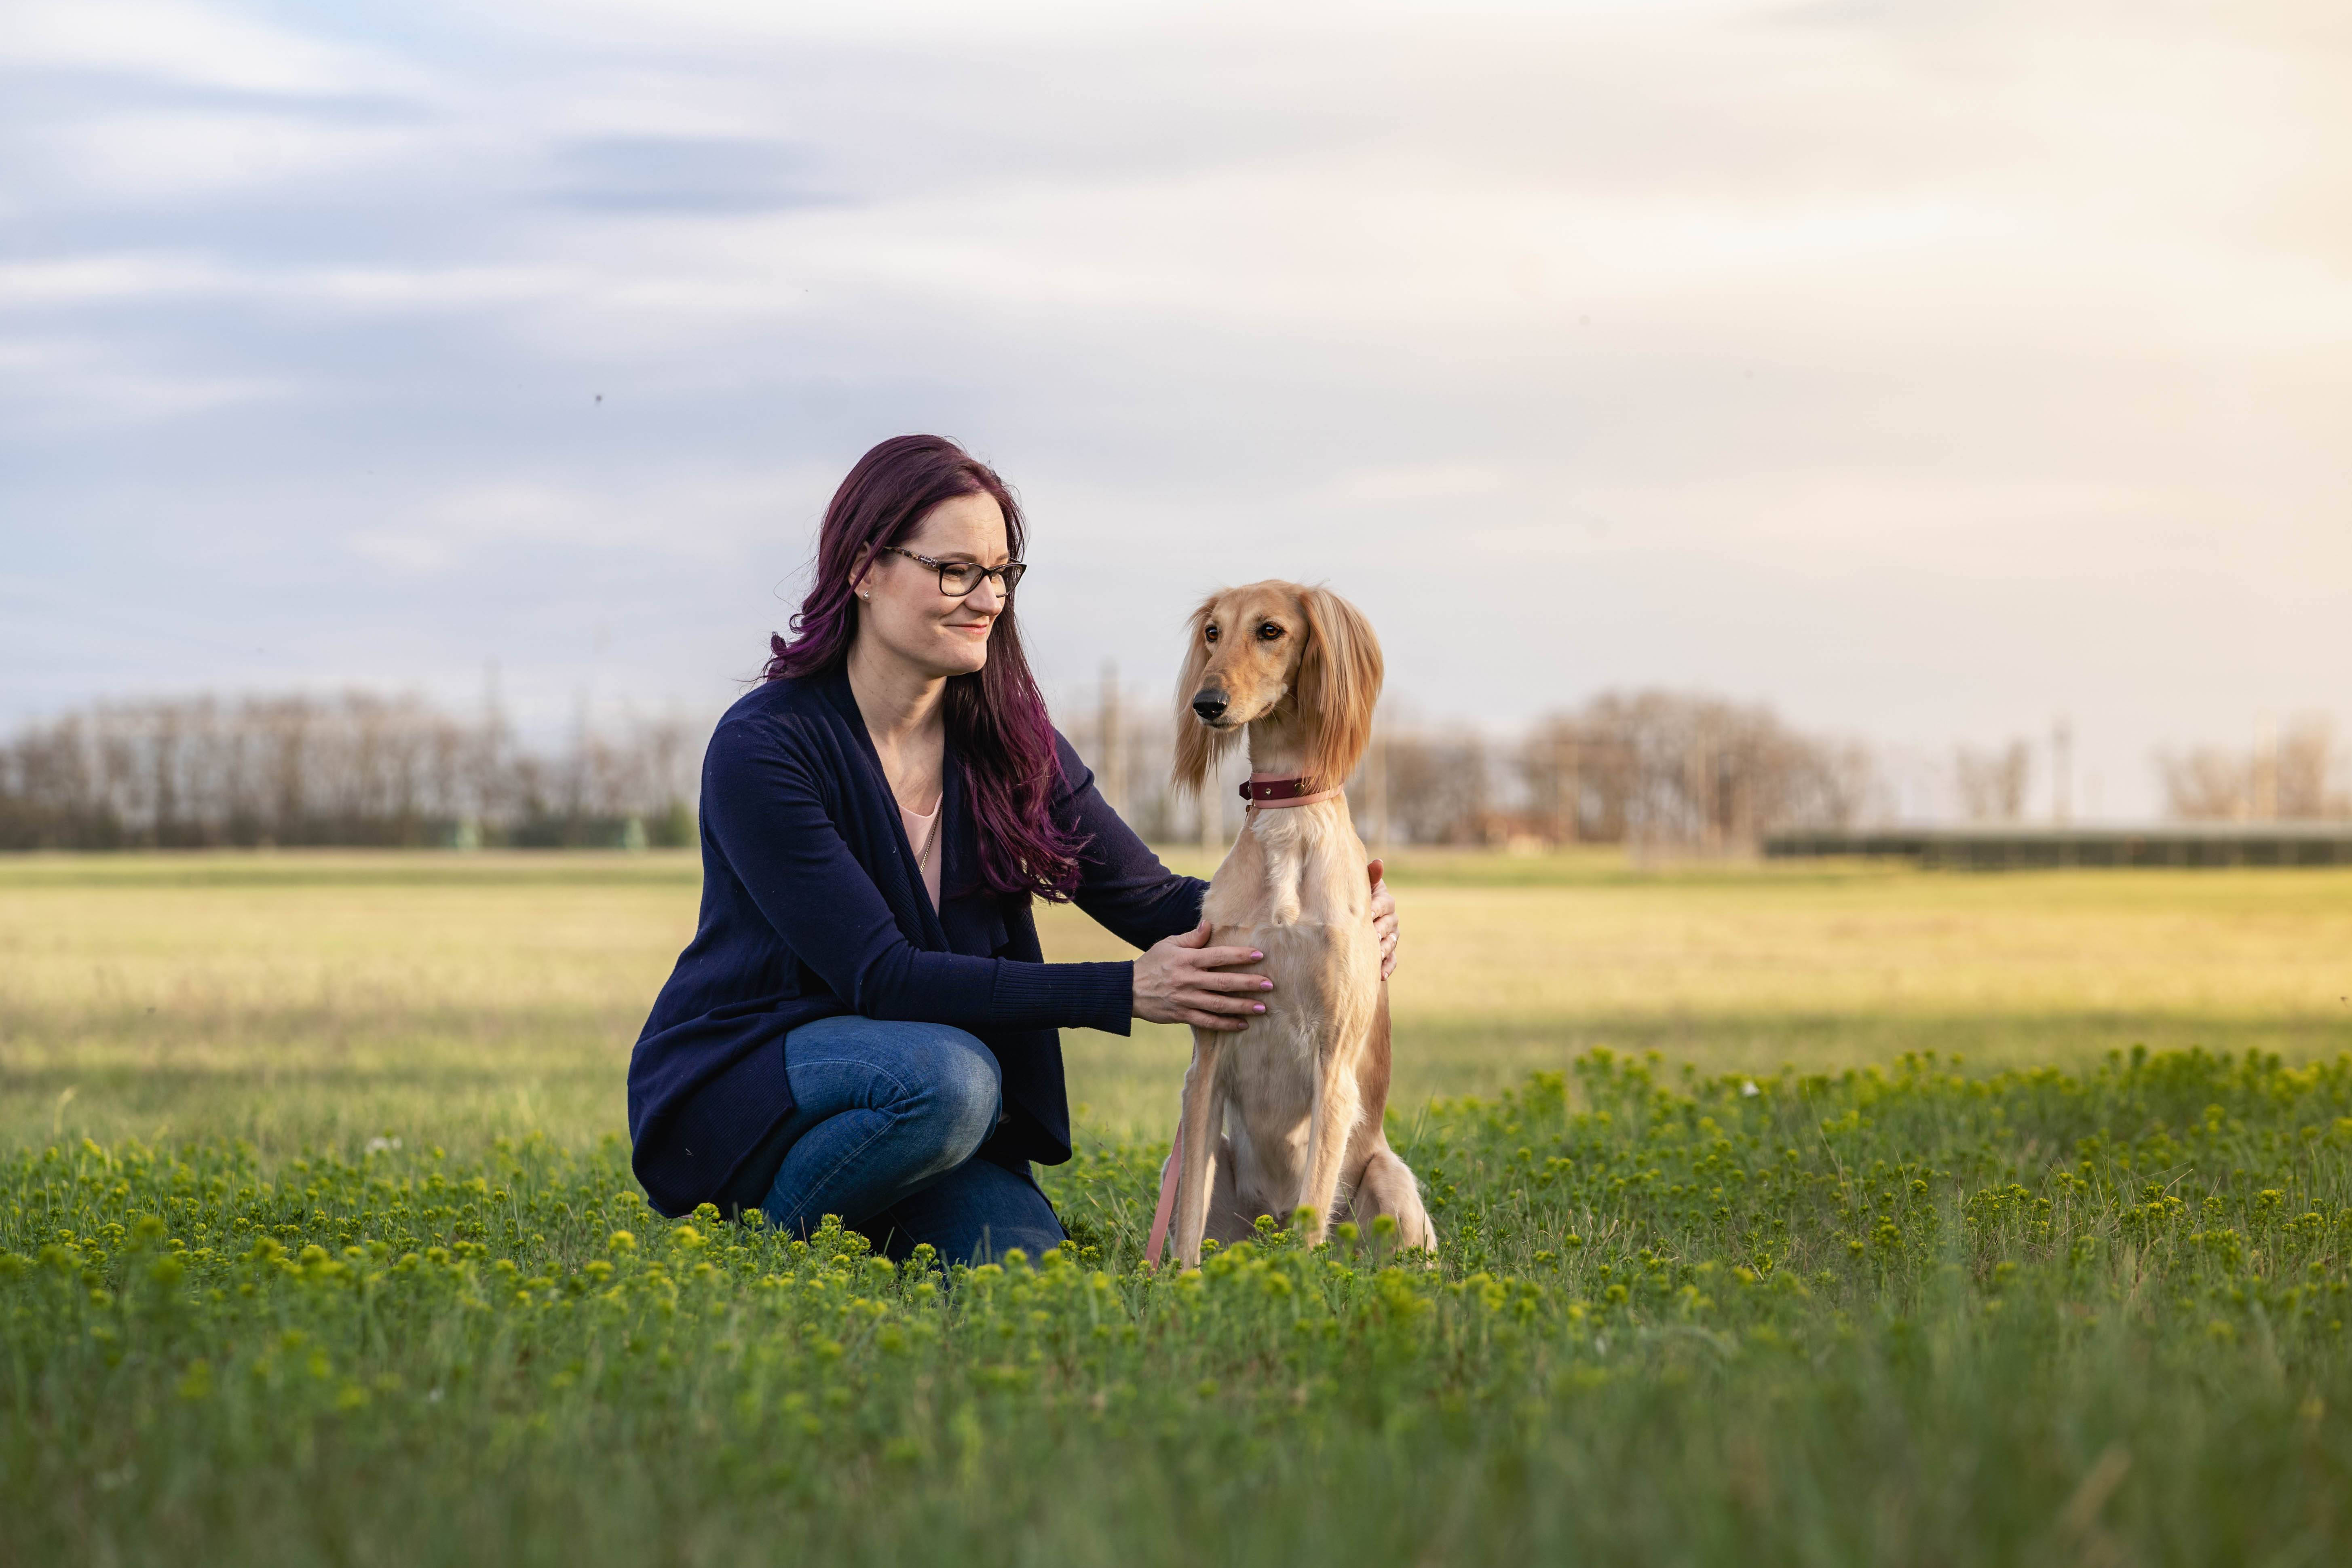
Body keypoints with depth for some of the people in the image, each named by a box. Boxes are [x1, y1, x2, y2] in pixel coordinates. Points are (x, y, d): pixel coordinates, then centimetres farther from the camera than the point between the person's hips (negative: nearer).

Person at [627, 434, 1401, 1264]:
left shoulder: (1009, 743, 1)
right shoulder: (763, 749, -19)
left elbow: (1151, 897, 3)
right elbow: (880, 976, -24)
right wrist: (1124, 991, -29)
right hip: (733, 1094, -5)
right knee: (948, 1076, -34)